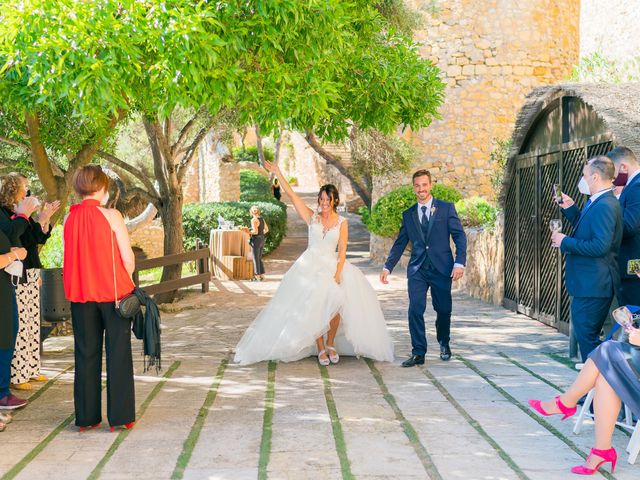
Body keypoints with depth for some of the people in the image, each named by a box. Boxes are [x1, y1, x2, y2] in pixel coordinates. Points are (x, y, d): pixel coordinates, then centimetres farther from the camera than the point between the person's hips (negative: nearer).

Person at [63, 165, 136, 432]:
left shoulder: (69, 218, 1)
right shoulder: (111, 216, -11)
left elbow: (71, 258, 7)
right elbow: (129, 260, -10)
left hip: (80, 294, 4)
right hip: (113, 293, -4)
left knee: (86, 354, 12)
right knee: (118, 354, 5)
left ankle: (86, 417, 16)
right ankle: (119, 416, 7)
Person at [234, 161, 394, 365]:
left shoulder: (342, 222, 5)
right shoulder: (311, 217, 6)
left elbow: (342, 250, -1)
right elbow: (292, 195, 0)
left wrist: (338, 273, -13)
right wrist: (278, 174, -5)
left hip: (332, 266, 0)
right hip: (310, 266, 0)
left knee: (336, 303, -18)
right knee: (313, 305, -16)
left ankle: (331, 344, 3)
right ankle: (320, 348, -5)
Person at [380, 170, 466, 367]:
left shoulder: (446, 208, 3)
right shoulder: (408, 214, 11)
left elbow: (460, 237, -1)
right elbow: (400, 244, 14)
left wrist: (460, 263, -12)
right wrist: (387, 267, 6)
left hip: (441, 268, -2)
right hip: (417, 270, 2)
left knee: (444, 309, 6)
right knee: (415, 310, -8)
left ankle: (444, 343, 33)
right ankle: (418, 353, 0)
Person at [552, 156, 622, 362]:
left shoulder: (605, 206, -19)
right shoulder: (599, 203, 13)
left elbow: (600, 246, -27)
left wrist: (565, 242, -18)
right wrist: (570, 208, 16)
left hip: (593, 286, -11)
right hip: (589, 283, 11)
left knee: (586, 336, -5)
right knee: (587, 335, 17)